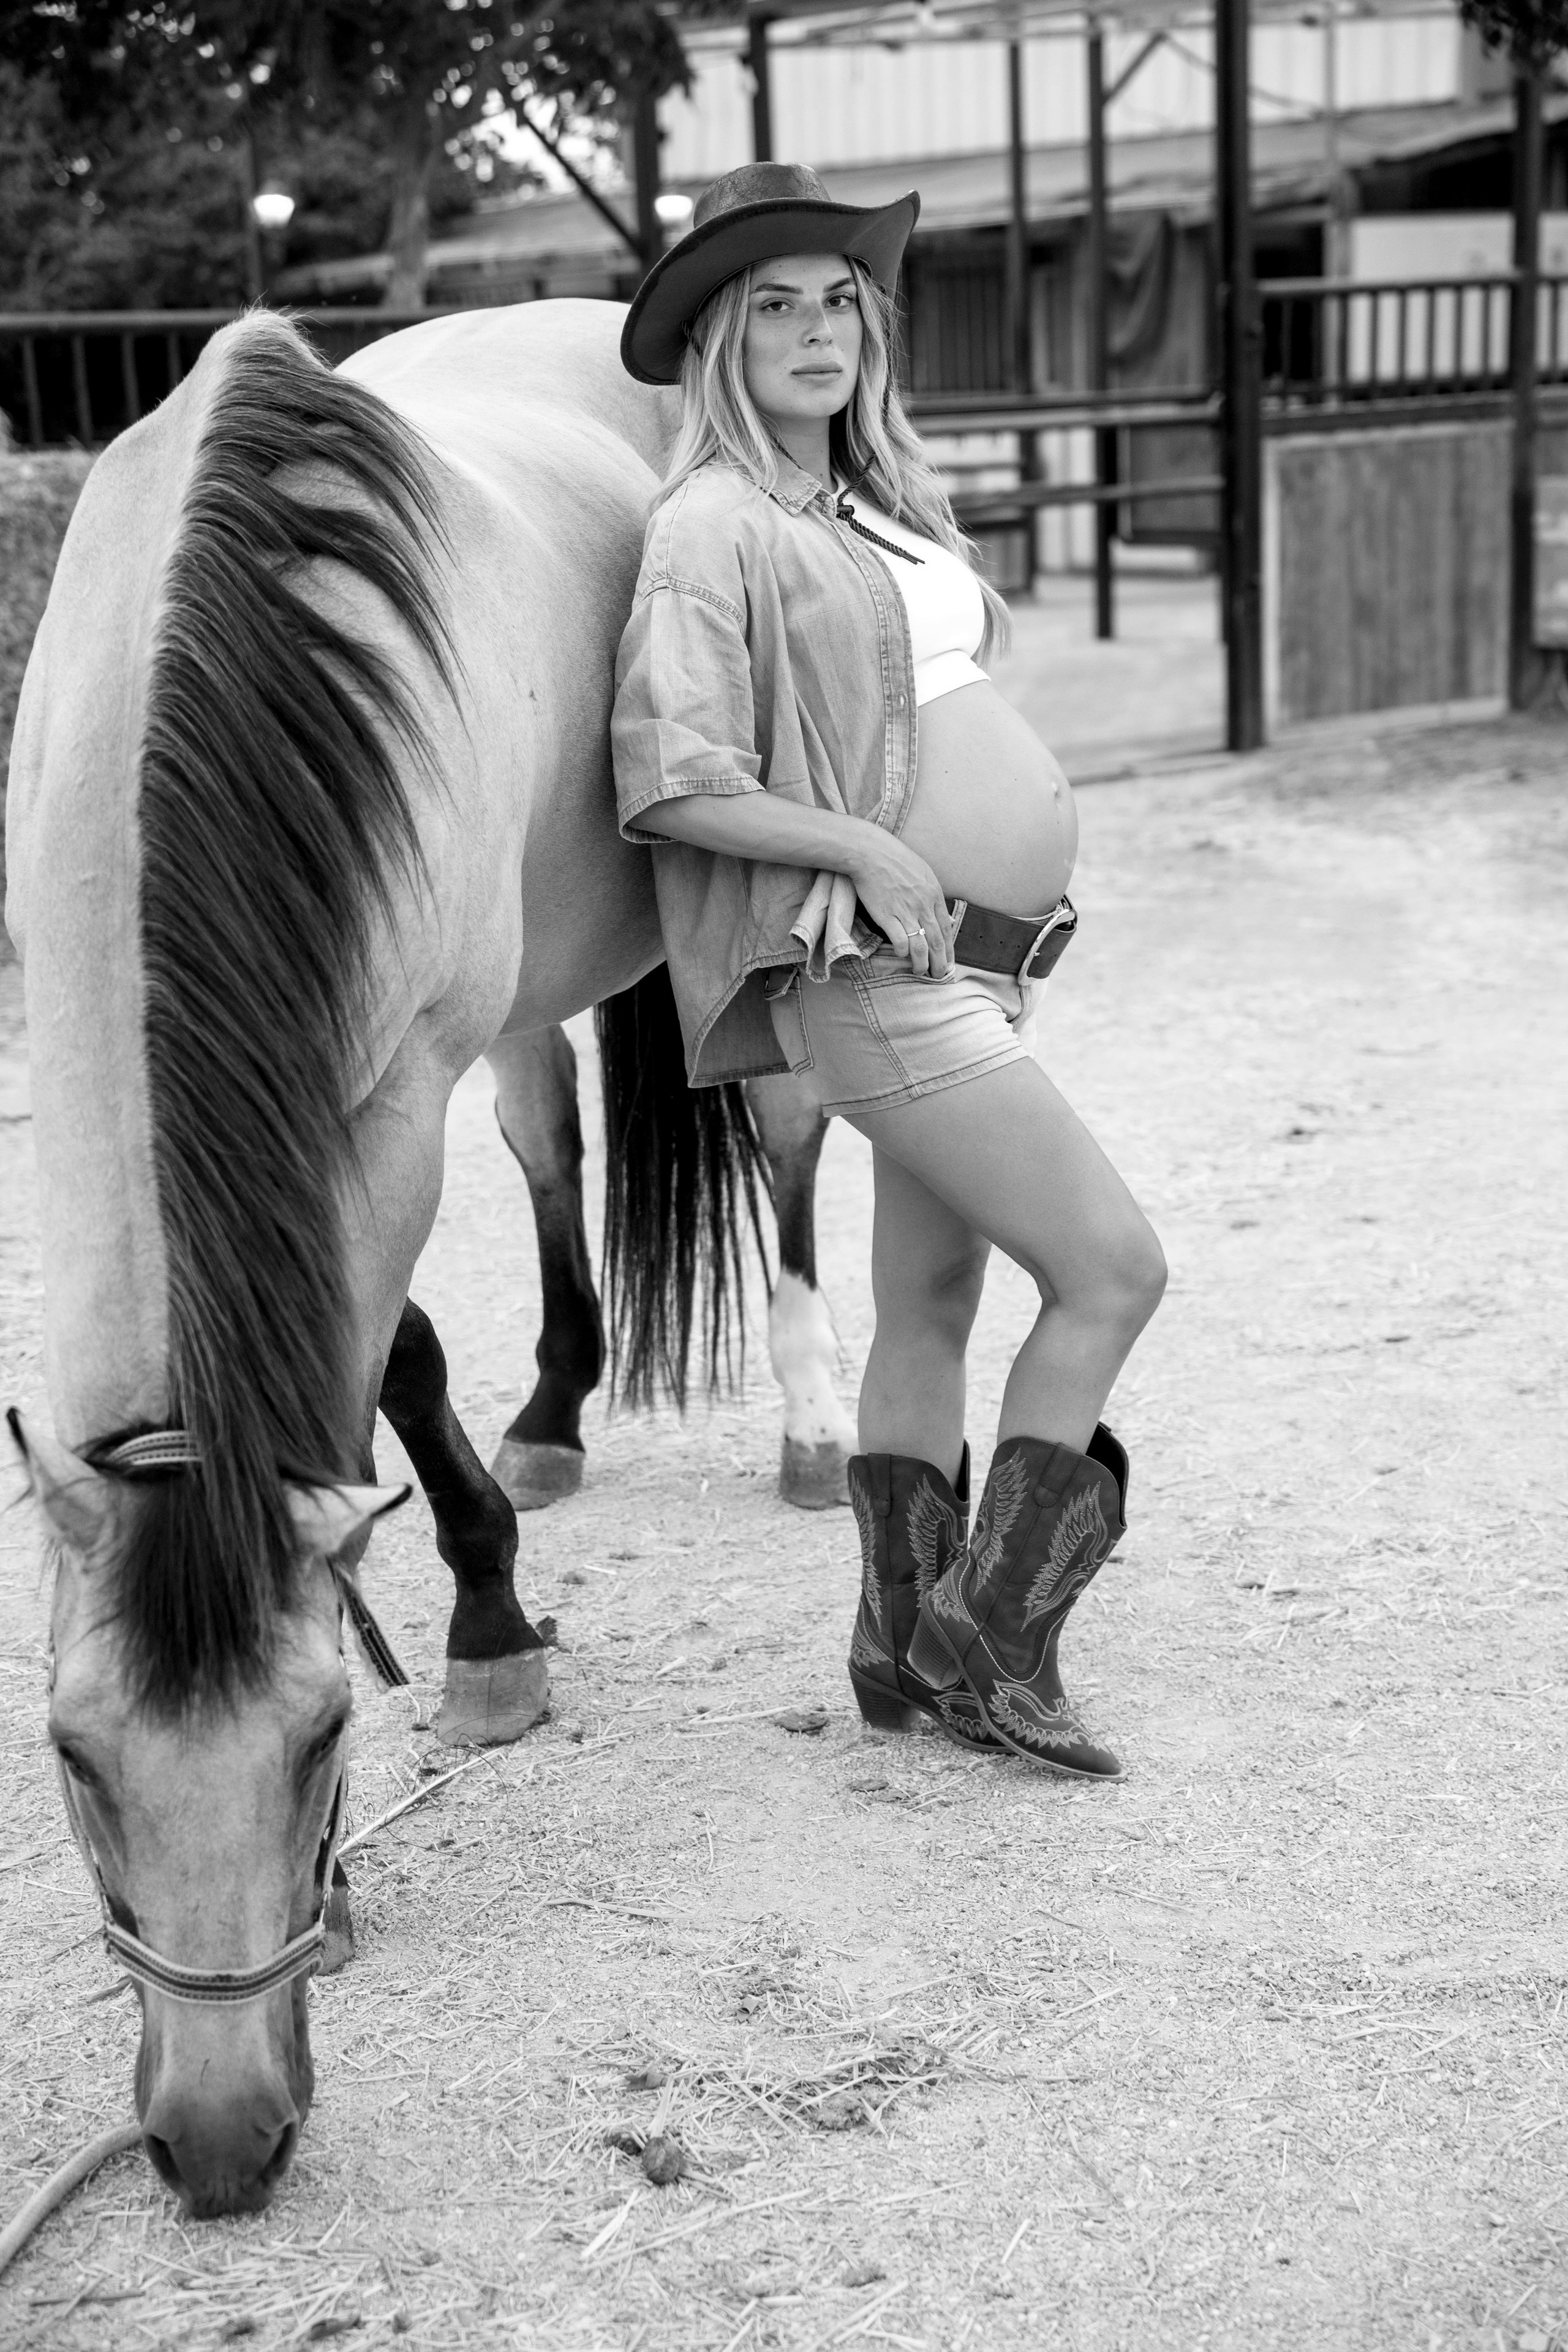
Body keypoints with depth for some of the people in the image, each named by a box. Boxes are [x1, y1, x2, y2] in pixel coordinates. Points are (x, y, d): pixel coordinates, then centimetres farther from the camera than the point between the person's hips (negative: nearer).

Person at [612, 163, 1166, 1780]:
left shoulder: (878, 507, 15)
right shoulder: (714, 527, -11)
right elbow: (668, 783, -16)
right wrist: (865, 849, -24)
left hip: (979, 966, 9)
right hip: (875, 976, -9)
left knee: (929, 1307, 13)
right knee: (1111, 1270, -9)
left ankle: (905, 1657, 24)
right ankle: (992, 1633, 1)